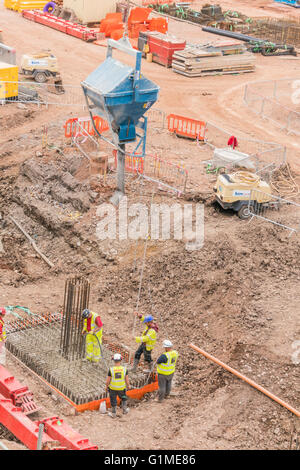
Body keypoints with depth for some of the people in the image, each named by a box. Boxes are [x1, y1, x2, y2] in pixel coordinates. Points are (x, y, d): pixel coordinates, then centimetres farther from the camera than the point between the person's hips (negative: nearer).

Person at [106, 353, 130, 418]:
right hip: (122, 388, 1)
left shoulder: (111, 369, -20)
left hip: (113, 388, -1)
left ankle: (113, 413, 32)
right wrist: (128, 385, 12)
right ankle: (124, 410, 40)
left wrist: (106, 386, 8)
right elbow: (127, 380, -8)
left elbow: (108, 380, -12)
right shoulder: (124, 369, -16)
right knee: (124, 398, 29)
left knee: (113, 401, 19)